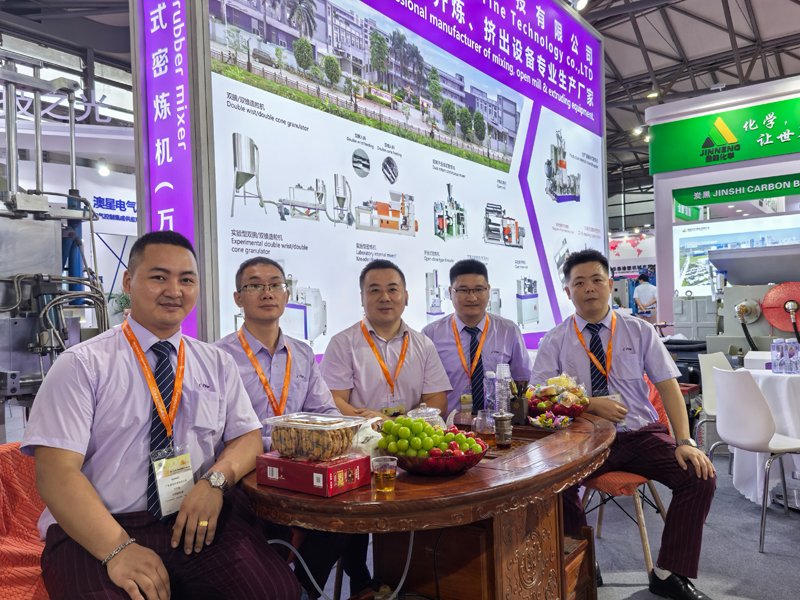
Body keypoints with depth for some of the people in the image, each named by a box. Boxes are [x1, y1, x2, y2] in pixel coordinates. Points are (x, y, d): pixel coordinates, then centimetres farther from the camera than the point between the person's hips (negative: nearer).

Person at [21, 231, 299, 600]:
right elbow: (56, 472, -9)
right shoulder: (82, 365, -1)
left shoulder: (218, 365, 12)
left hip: (197, 524, 3)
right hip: (92, 536, -2)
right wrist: (117, 549, -22)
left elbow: (248, 437, 9)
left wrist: (215, 480, -13)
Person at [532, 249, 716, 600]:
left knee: (700, 477, -21)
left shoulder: (639, 331, 8)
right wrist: (591, 404, -20)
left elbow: (668, 387, 3)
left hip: (643, 434, 2)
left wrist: (684, 441, -10)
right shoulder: (555, 341, 3)